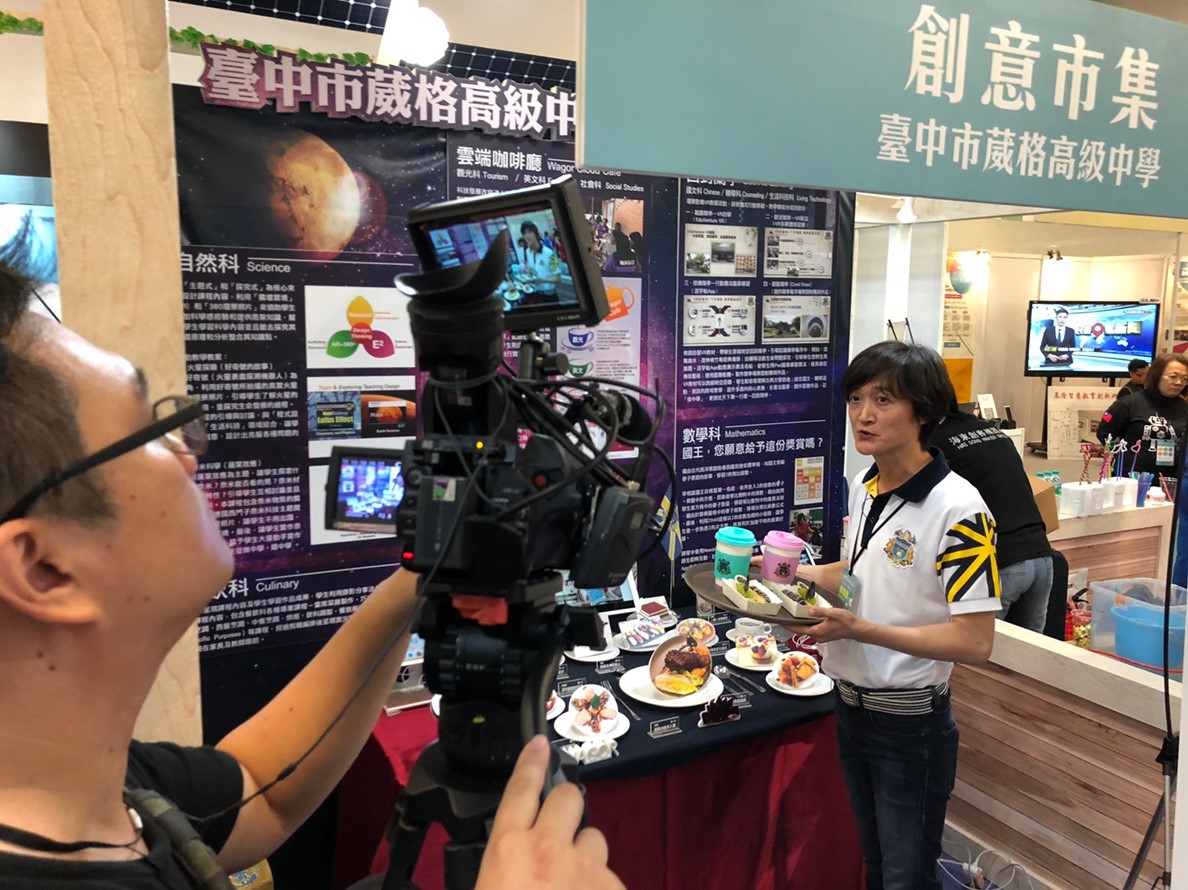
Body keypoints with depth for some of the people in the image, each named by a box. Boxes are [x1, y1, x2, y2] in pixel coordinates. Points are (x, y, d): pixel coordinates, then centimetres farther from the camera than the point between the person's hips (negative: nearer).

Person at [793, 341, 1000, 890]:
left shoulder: (957, 509, -23)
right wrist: (794, 571, 0)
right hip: (850, 707, 7)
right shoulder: (864, 488, 0)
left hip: (910, 725, -7)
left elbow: (974, 642, -24)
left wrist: (859, 630, -29)